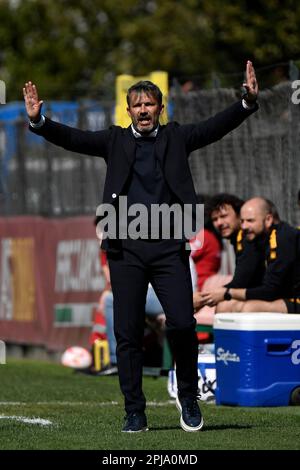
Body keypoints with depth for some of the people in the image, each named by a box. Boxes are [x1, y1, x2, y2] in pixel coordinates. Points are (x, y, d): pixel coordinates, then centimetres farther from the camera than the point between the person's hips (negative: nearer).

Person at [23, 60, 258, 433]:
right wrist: (38, 120, -15)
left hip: (168, 246, -1)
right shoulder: (115, 141, 12)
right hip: (126, 248, 1)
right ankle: (134, 412, 9)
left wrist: (248, 101, -14)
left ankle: (188, 397, 12)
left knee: (182, 324, -10)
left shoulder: (176, 137, 12)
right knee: (127, 333, 1)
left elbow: (216, 127, 1)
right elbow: (73, 138, 2)